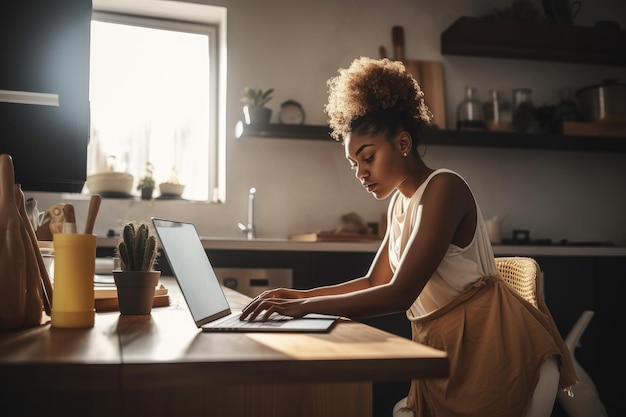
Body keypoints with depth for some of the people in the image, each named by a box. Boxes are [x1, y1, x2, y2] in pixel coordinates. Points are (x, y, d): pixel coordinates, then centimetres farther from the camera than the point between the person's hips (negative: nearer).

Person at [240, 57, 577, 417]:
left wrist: (306, 307, -22)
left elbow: (400, 294, -24)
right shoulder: (400, 203, 11)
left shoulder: (444, 187, -17)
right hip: (442, 347, 8)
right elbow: (375, 282, 17)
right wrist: (301, 295, 5)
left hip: (486, 344, -8)